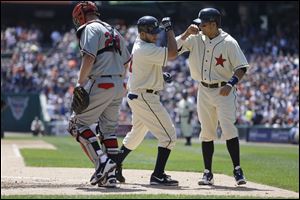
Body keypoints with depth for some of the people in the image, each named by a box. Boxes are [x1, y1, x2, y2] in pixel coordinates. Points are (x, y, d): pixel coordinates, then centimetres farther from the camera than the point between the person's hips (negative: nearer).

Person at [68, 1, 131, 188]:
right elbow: (127, 61, 24)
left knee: (78, 123, -2)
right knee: (109, 128, 12)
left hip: (100, 84, -8)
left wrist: (80, 85, -16)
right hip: (119, 85, 8)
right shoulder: (114, 31, 22)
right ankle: (111, 174, 7)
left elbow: (89, 58, -17)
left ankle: (102, 162, -16)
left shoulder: (91, 28, -4)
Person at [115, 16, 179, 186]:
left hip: (137, 96, 11)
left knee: (136, 135, 24)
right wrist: (169, 29, -15)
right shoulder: (146, 50, -20)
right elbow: (173, 53, -25)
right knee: (169, 135, -8)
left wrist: (160, 75, 10)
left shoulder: (139, 45, 12)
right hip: (145, 98, -11)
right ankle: (158, 175, -7)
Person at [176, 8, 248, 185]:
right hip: (204, 91, 5)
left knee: (229, 129, -14)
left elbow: (241, 68, -10)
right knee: (207, 132, 7)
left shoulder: (228, 42, -11)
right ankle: (208, 173, 13)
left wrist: (231, 84, -25)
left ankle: (237, 170, -8)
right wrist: (187, 33, -12)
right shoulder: (196, 39, 1)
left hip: (224, 91, -5)